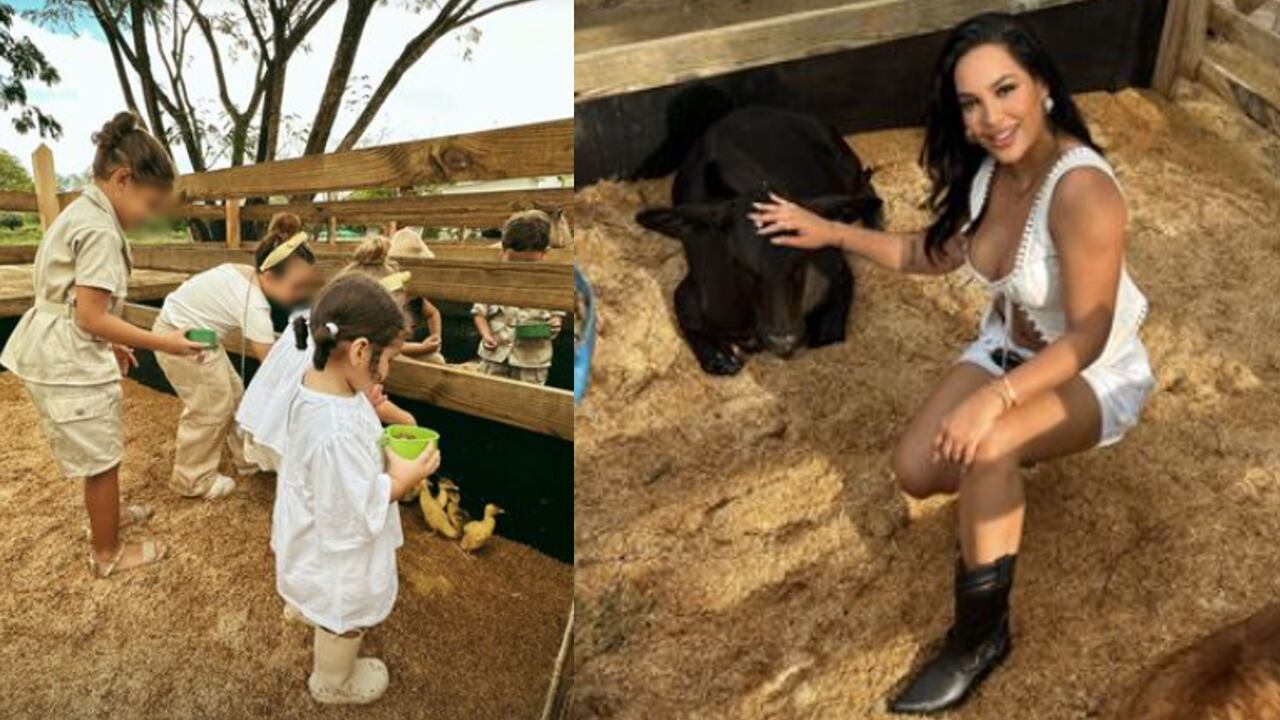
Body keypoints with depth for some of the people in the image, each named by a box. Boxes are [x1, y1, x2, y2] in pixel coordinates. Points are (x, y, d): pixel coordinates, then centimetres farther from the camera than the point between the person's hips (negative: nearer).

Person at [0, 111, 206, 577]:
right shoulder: (99, 230, -21)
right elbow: (91, 317, -24)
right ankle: (107, 554, 21)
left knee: (100, 452, 26)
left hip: (57, 354, 10)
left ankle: (104, 516, 46)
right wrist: (163, 343, -21)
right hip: (70, 363, -10)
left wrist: (110, 346, 19)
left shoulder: (80, 214, 11)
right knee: (102, 460, 5)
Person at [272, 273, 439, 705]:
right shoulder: (336, 435, -43)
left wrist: (387, 449, -7)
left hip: (322, 541, 8)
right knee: (344, 621, 23)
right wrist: (402, 479, -21)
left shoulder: (317, 381, -14)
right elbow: (354, 515, -32)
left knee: (334, 616, 36)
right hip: (338, 557, -8)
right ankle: (333, 685, 52)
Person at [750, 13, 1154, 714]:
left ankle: (981, 634, -13)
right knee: (915, 470, -12)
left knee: (985, 448, -35)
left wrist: (994, 399, -41)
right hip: (1008, 345, 6)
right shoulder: (985, 169, -10)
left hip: (1097, 373, -6)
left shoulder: (1081, 189, -32)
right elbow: (937, 253, 6)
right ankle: (1001, 474, 24)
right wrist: (831, 231, 4)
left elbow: (1087, 337, -29)